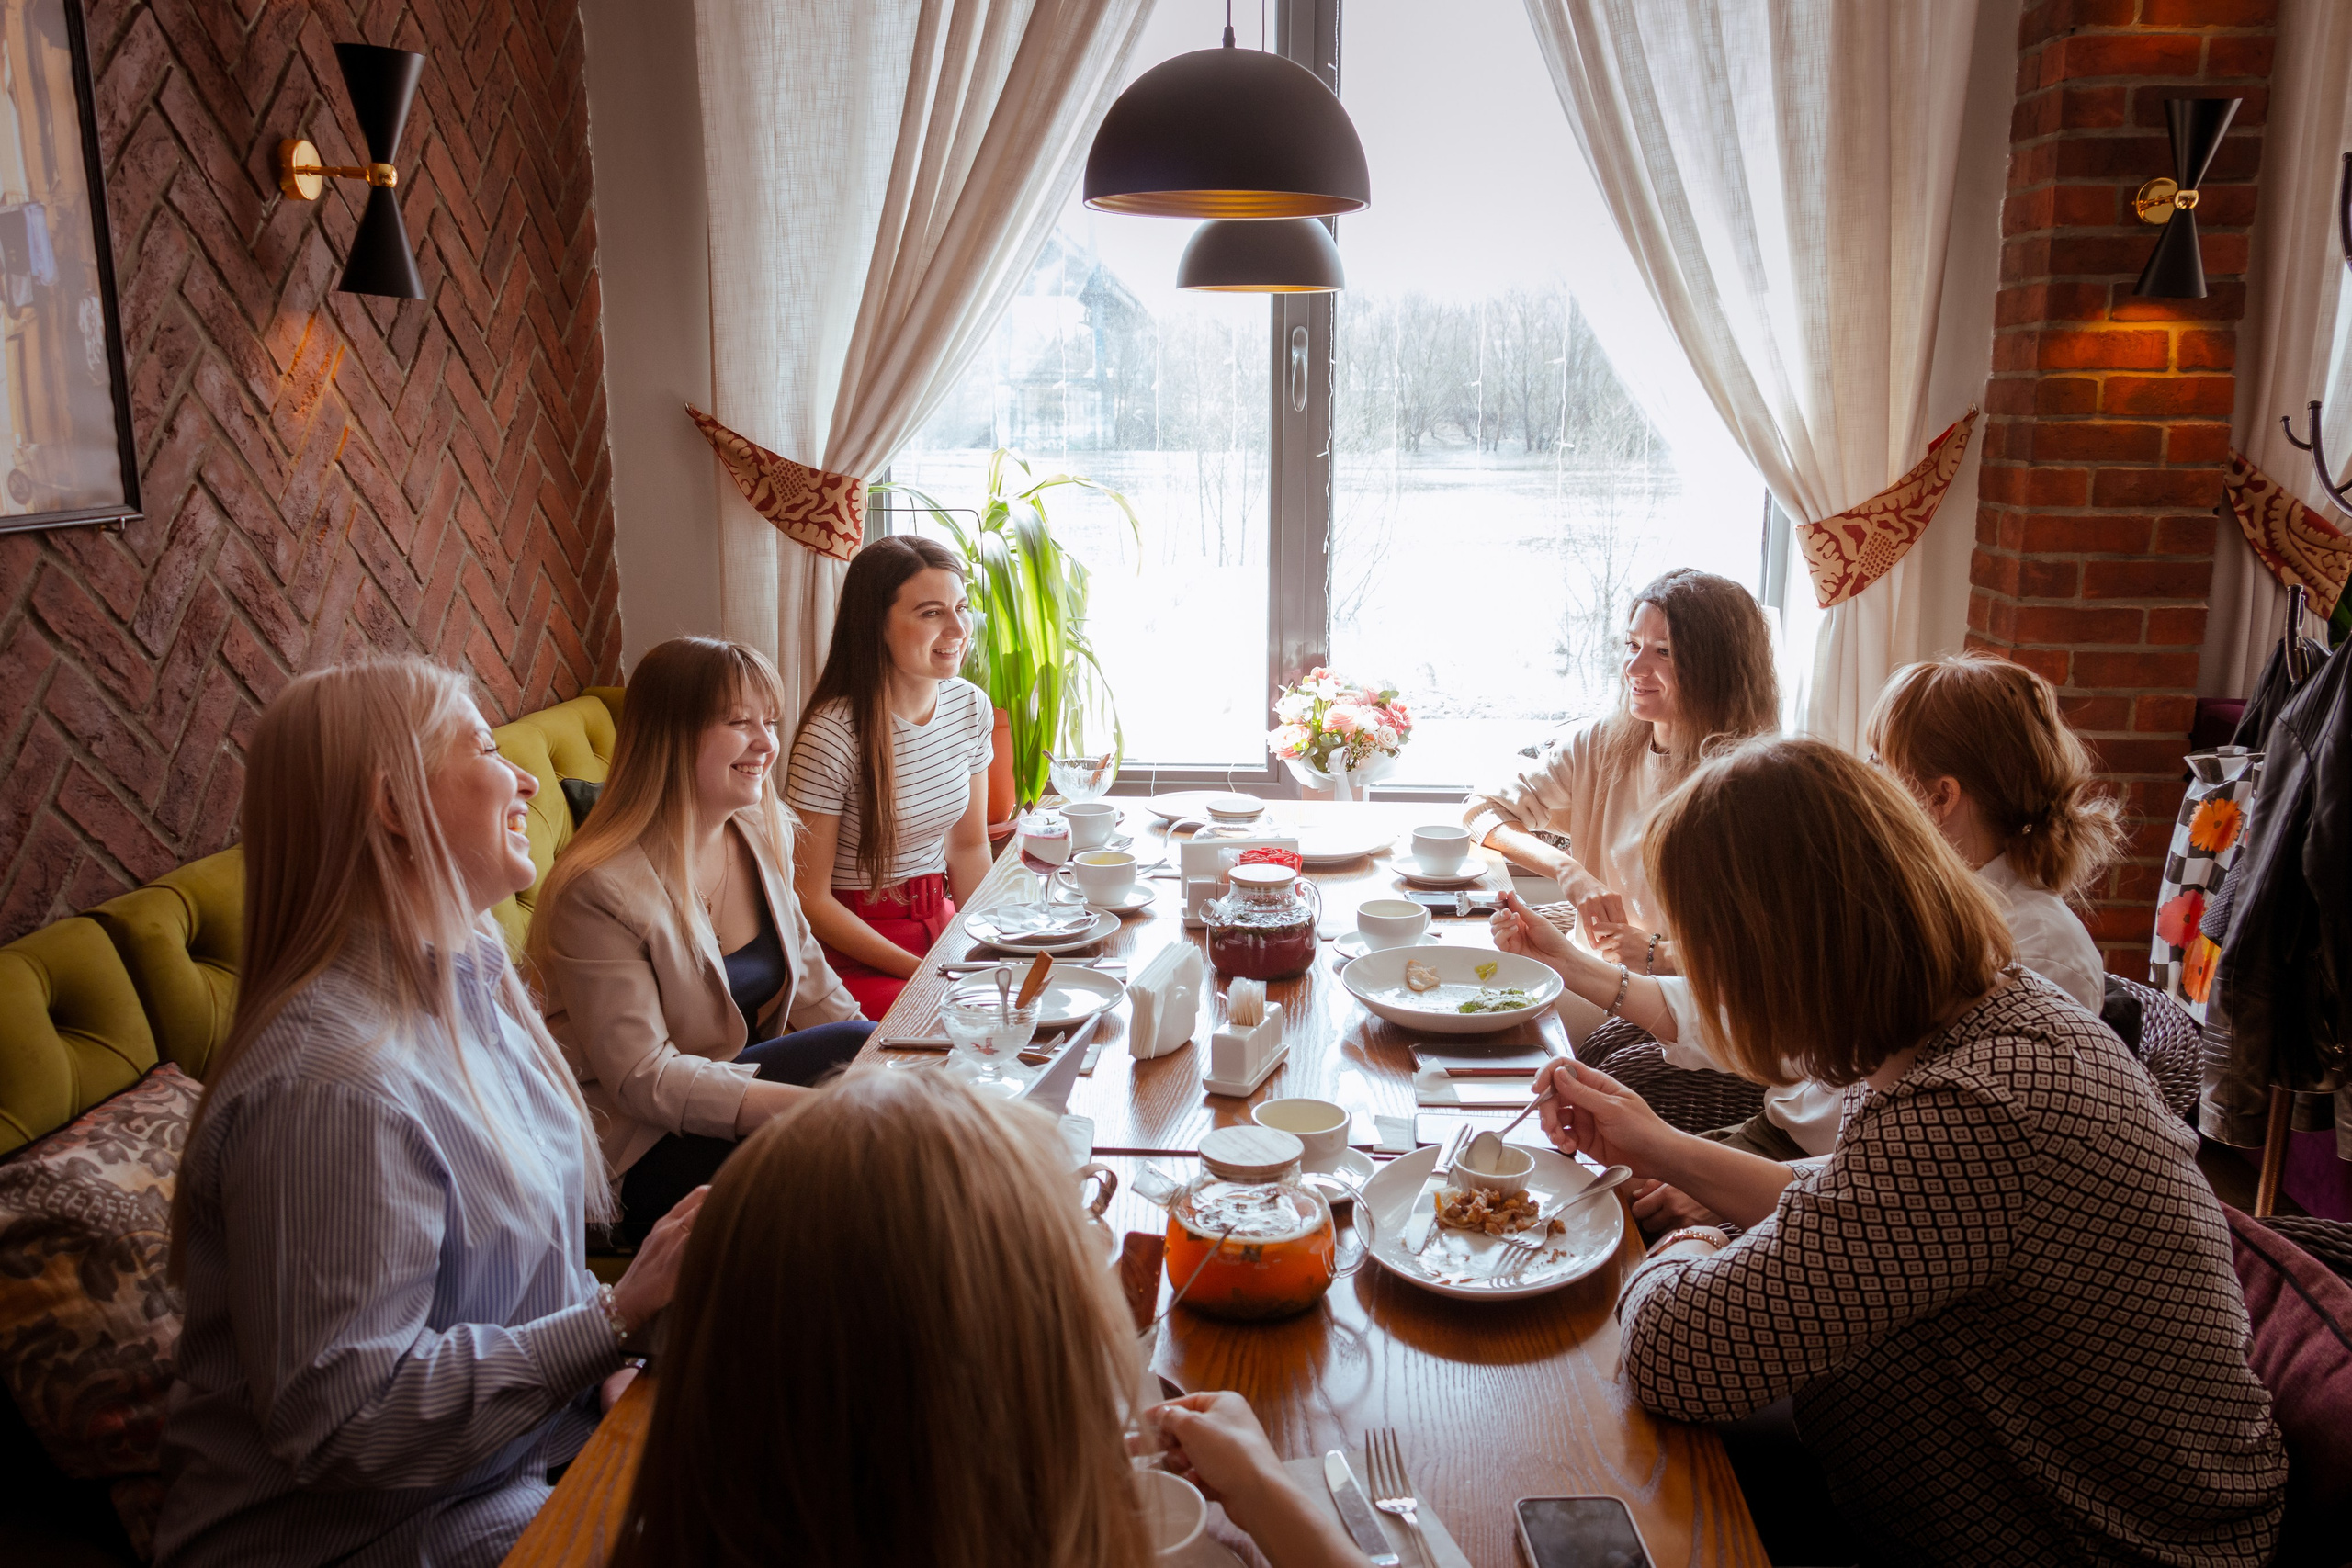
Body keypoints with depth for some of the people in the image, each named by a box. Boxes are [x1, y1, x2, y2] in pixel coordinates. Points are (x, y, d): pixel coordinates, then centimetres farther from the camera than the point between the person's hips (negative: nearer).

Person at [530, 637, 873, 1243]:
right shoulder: (597, 891, -22)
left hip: (756, 1072, 8)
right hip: (645, 1148, -7)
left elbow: (809, 981, 10)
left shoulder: (762, 834, 3)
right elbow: (639, 1078, -23)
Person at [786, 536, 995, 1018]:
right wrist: (922, 972, -17)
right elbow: (811, 901, -14)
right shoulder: (833, 735, -20)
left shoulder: (972, 707, 2)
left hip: (942, 921, 6)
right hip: (854, 952, -6)